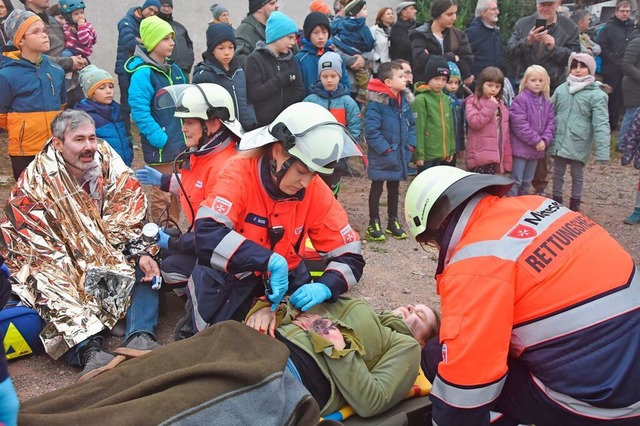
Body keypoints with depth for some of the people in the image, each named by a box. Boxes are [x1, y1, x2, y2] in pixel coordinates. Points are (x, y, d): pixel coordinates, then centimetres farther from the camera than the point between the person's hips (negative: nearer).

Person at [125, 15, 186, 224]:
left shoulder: (174, 69, 10)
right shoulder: (143, 74, -15)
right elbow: (140, 111, -21)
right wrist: (160, 138, -21)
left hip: (181, 143, 8)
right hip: (161, 146, -8)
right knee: (162, 193, 2)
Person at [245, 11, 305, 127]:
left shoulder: (291, 60, 13)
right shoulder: (255, 59, -4)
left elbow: (300, 91, 5)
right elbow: (254, 94, -13)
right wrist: (282, 79, -15)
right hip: (264, 123, -5)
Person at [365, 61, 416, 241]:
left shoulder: (403, 101, 3)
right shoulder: (376, 103, -19)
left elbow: (411, 124, 12)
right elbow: (371, 130, -23)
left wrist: (410, 145, 1)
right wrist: (386, 149, -21)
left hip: (399, 156, 7)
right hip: (381, 158, -7)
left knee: (394, 188, 18)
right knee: (377, 188, 8)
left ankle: (393, 221, 32)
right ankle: (374, 223, 20)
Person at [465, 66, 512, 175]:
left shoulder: (501, 105, 16)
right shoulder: (473, 102, -2)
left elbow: (505, 134, 15)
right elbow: (474, 122, -19)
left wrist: (507, 159, 11)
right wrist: (490, 106, -13)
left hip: (494, 156, 6)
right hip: (479, 156, -6)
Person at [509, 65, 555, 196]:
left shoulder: (547, 102, 9)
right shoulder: (520, 100, -12)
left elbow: (551, 123, 8)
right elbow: (519, 124, -19)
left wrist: (545, 140, -9)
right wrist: (536, 140, -16)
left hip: (537, 149, 7)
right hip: (521, 147, -7)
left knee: (527, 182, 17)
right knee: (516, 181, -3)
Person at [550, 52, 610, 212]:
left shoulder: (597, 94, -9)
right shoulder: (562, 89, 3)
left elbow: (601, 124, -14)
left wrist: (602, 151, -20)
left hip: (579, 143, -3)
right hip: (559, 140, 3)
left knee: (577, 174, 11)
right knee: (558, 172, 15)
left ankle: (575, 204, 27)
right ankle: (556, 201, 31)